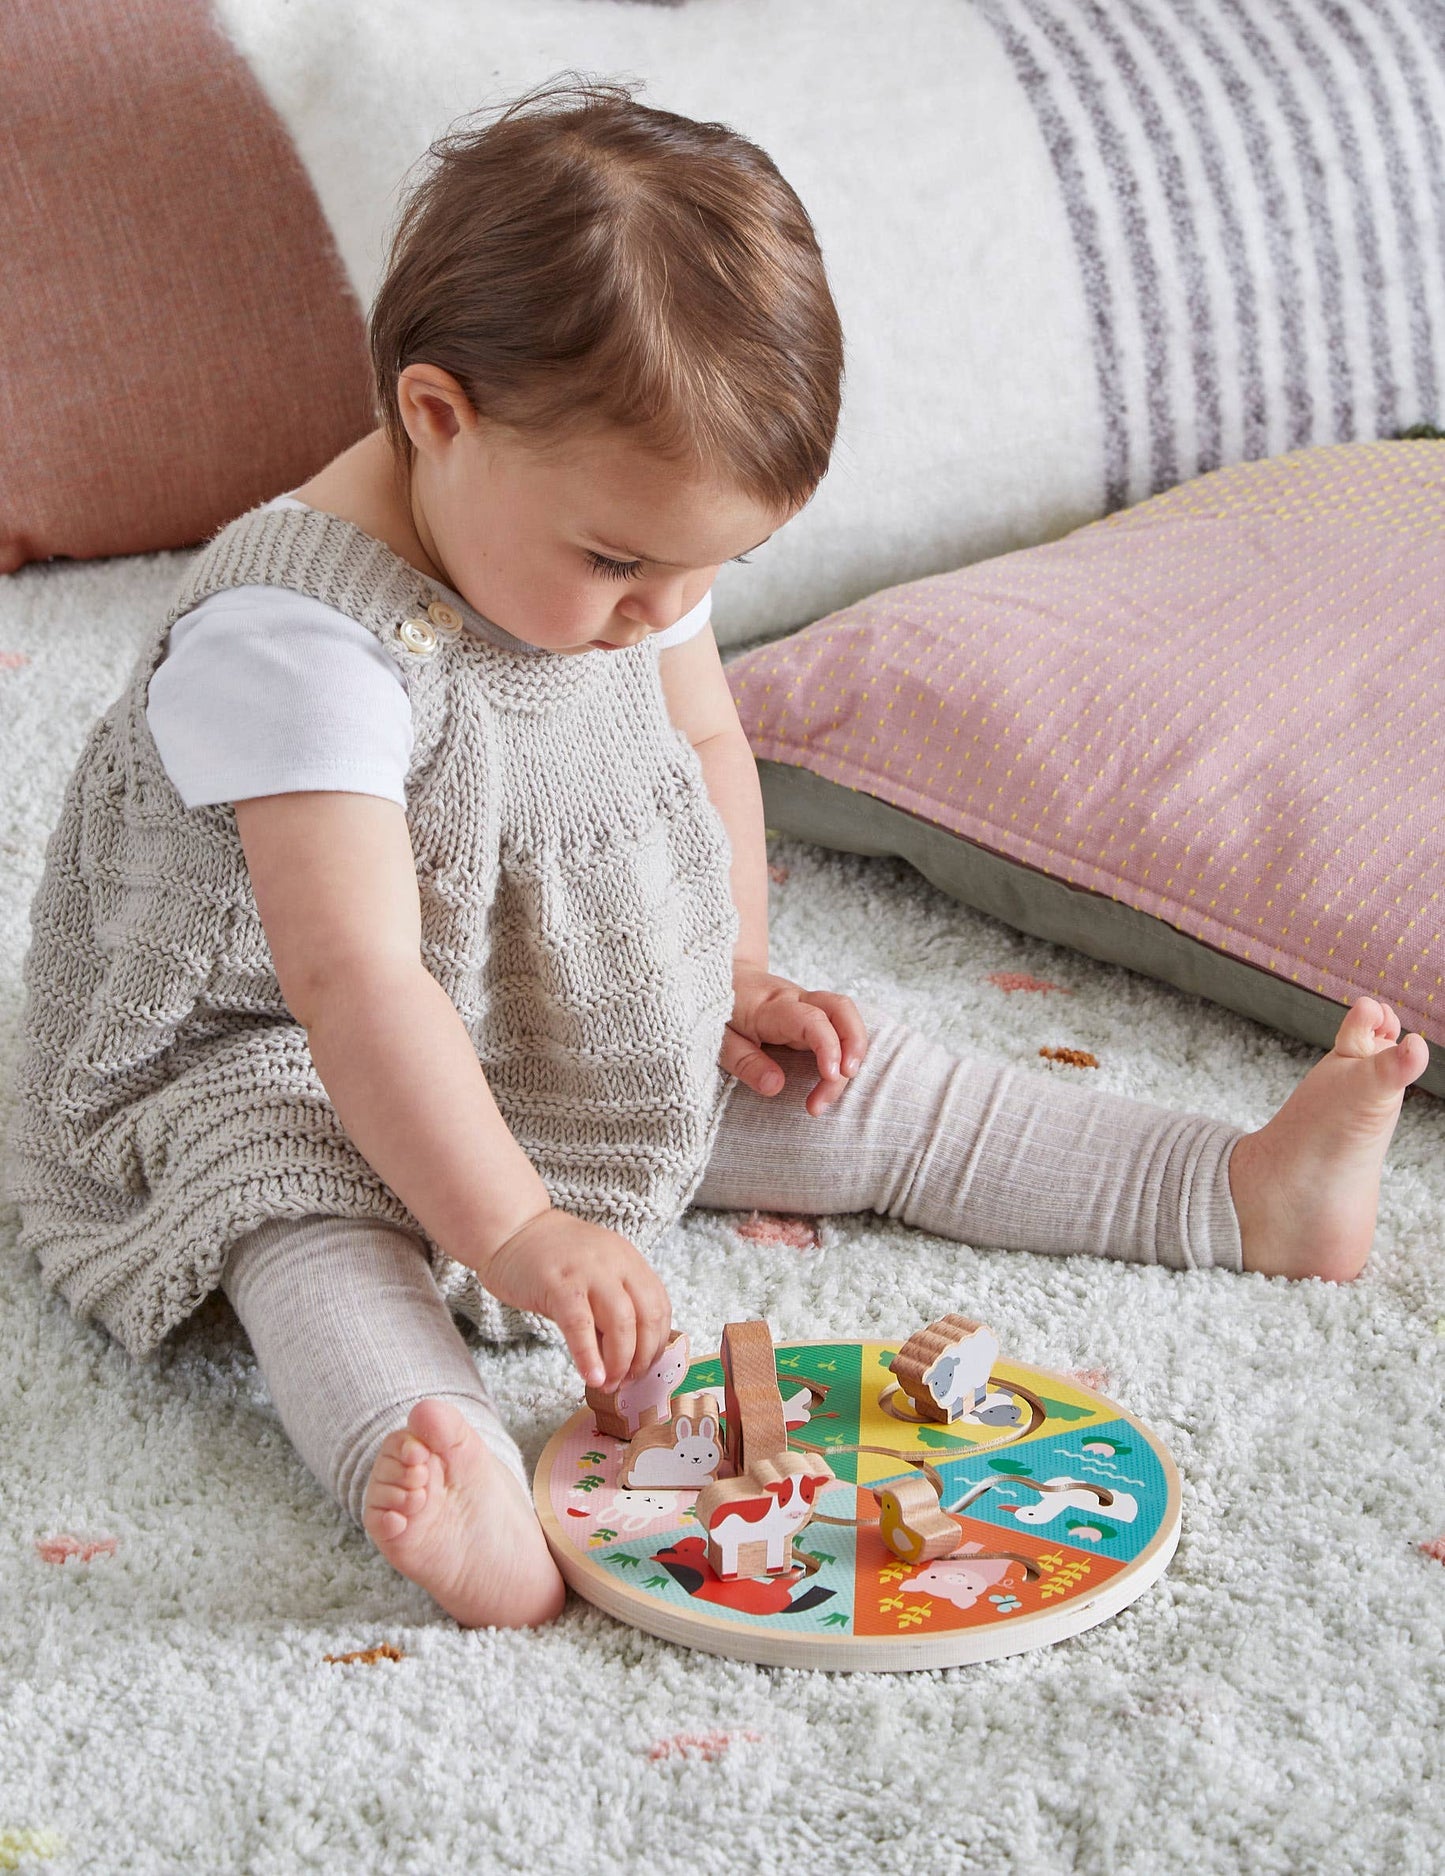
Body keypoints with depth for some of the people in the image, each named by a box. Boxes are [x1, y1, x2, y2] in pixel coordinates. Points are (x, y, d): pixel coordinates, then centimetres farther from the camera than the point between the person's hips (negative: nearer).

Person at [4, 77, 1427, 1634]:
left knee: (851, 1087, 1)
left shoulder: (622, 536, -7)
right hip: (294, 1078, -6)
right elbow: (359, 982, -38)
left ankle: (1252, 1193, 4)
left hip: (614, 1045, 6)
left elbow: (705, 745, 12)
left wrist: (738, 981, 6)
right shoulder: (297, 636, -33)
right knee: (304, 1221, -36)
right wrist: (511, 1232, -41)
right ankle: (453, 1485, -61)